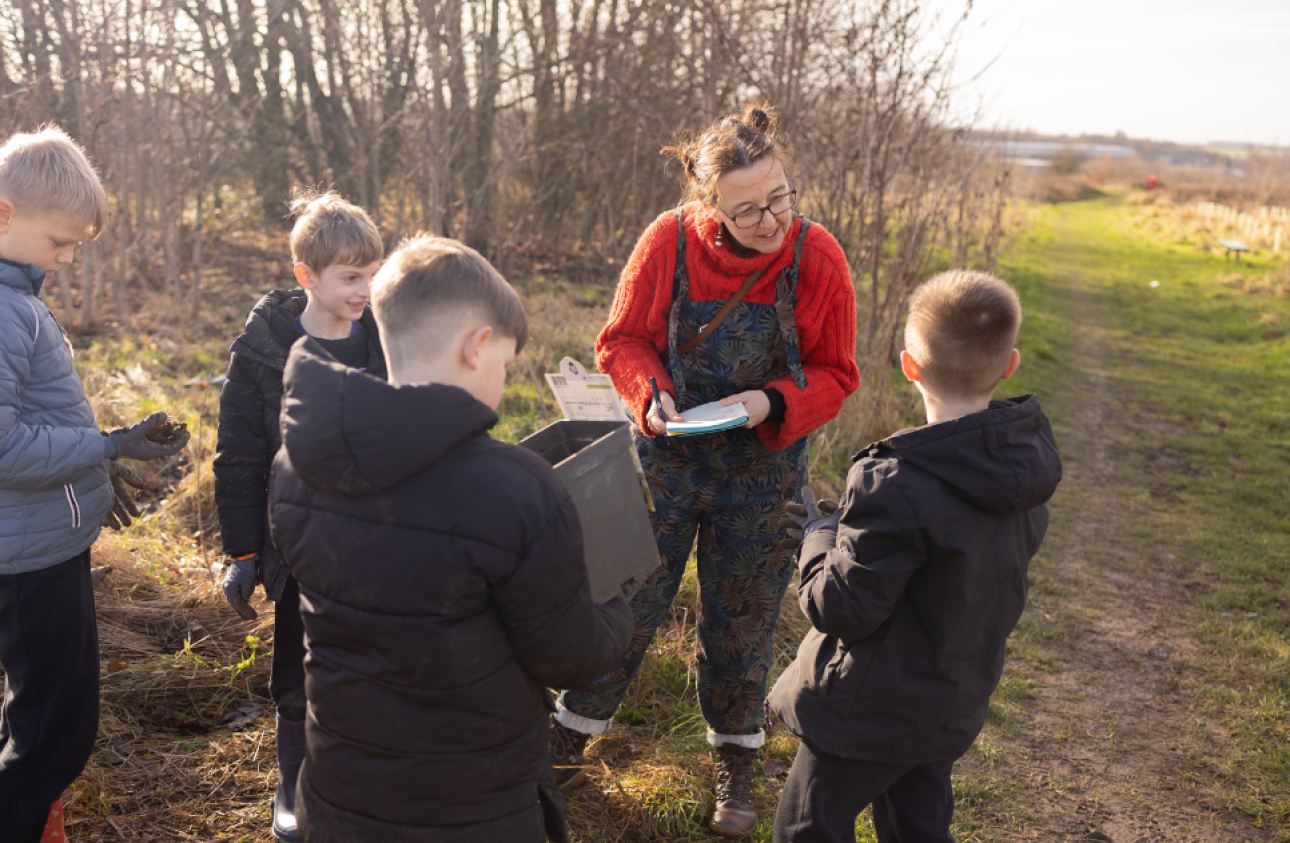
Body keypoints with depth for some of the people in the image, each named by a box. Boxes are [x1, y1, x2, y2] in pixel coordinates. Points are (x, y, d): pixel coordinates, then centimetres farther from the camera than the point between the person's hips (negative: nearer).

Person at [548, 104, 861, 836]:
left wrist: (772, 404, -23)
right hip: (667, 460, 0)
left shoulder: (818, 258, -15)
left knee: (742, 626, 15)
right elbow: (622, 340, -3)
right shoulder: (670, 242, -16)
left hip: (763, 476, 1)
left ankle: (737, 768, 39)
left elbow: (835, 375, -5)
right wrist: (650, 394, -22)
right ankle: (569, 739, 34)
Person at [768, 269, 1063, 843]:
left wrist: (820, 536, -8)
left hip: (870, 714, -7)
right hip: (956, 703, 8)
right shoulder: (1028, 460, -7)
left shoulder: (898, 488, -32)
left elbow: (841, 608, -26)